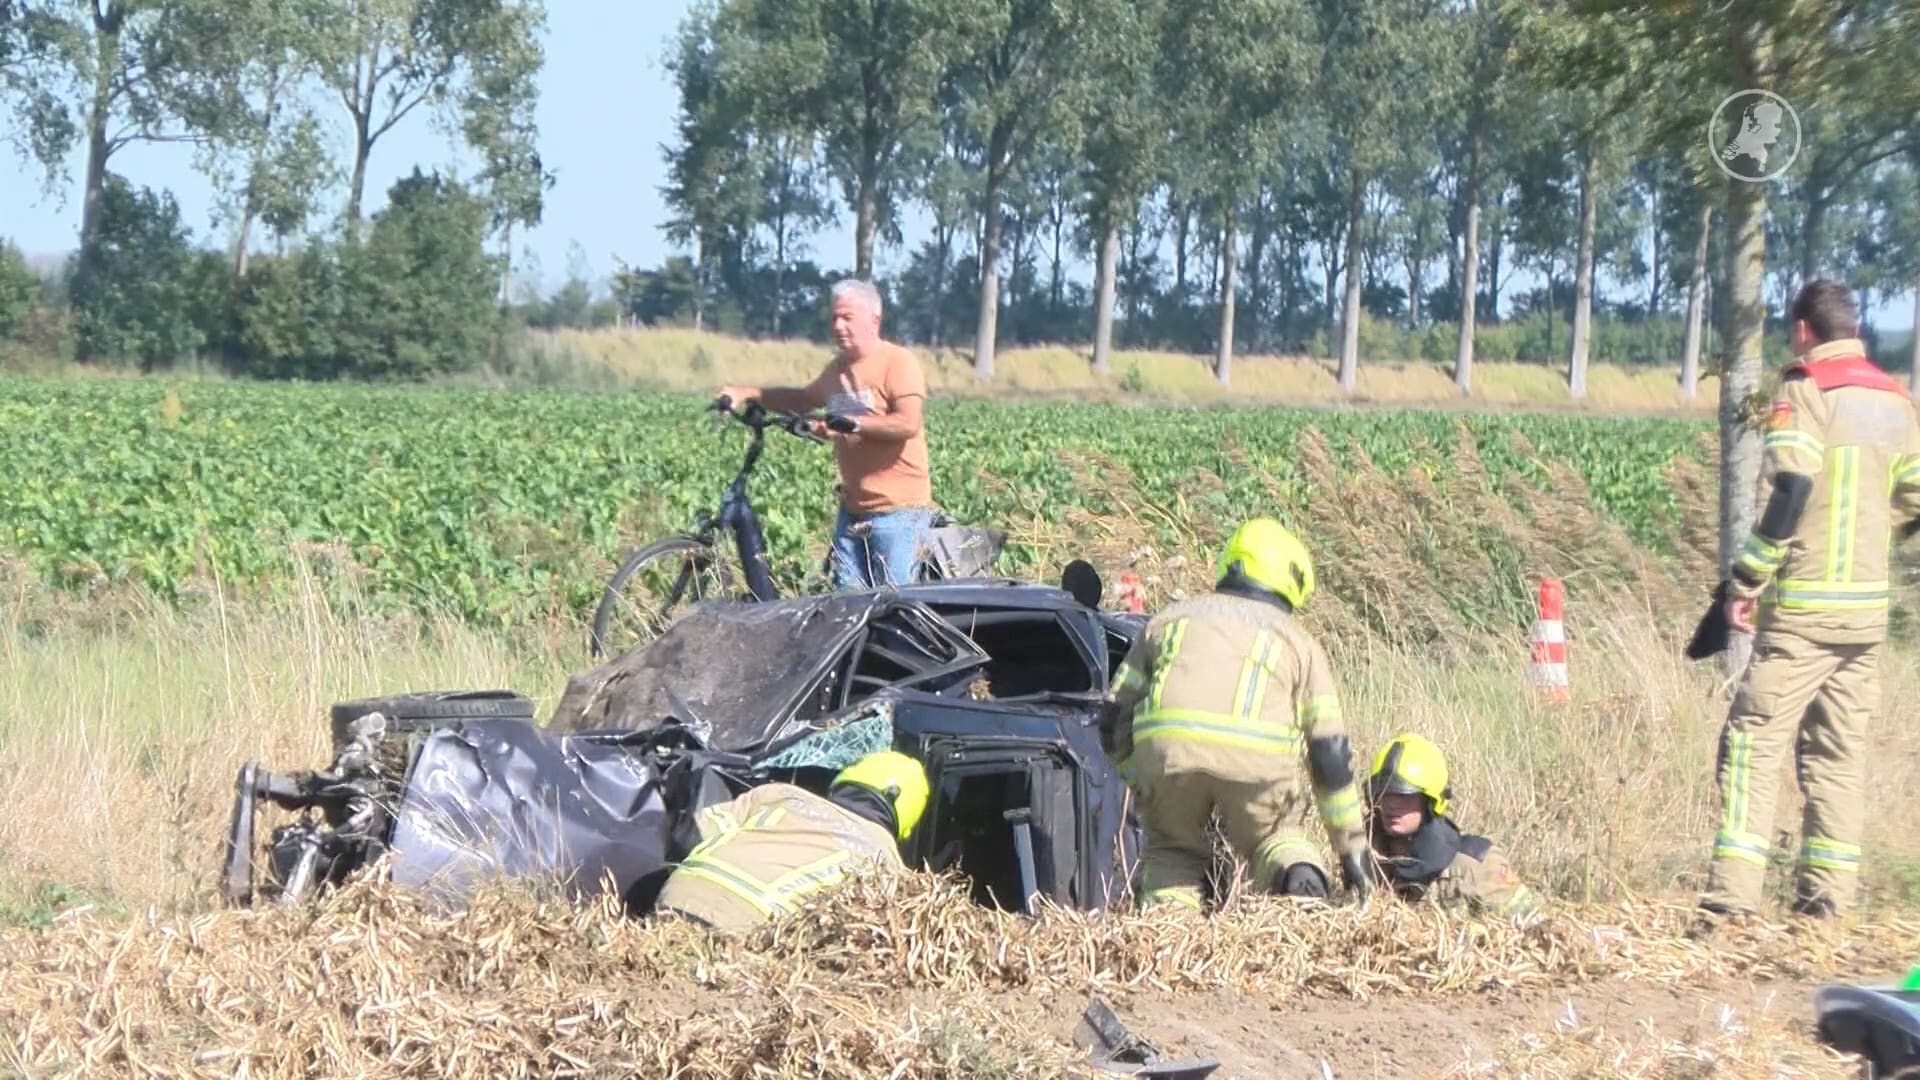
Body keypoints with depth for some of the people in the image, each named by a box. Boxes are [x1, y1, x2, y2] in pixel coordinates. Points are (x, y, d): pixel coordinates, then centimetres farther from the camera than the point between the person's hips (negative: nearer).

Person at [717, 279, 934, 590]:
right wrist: (748, 394, 21)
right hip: (853, 507, 8)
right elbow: (804, 399, 33)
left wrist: (852, 423, -27)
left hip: (897, 509, -8)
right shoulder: (838, 367, 15)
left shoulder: (899, 362, -9)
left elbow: (908, 424, -21)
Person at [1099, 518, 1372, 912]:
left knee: (1172, 848, 26)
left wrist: (1142, 780, 41)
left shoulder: (1171, 617, 32)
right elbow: (1330, 751, 23)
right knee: (1271, 837, 27)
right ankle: (1301, 875, -5)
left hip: (1166, 746, 1)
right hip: (1259, 756, -1)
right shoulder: (1299, 641, 27)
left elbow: (1115, 720, 27)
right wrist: (1352, 847, 28)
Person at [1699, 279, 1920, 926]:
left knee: (1753, 740, -4)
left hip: (1803, 608, -6)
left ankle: (1731, 896, -12)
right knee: (1838, 751, 11)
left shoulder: (1805, 394, -10)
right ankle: (1827, 899, 10)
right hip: (1868, 607, 6)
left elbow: (1788, 492, -19)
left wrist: (1745, 581, -13)